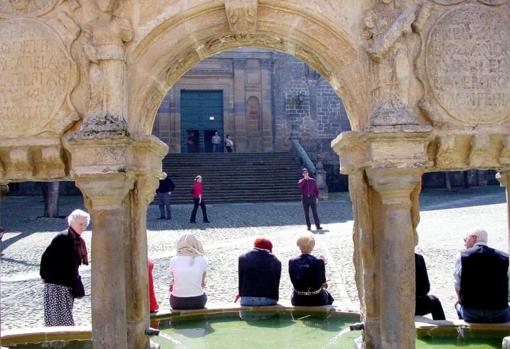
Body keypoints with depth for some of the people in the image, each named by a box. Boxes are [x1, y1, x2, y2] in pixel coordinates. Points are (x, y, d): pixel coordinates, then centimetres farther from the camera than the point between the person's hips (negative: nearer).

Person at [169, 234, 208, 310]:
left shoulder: (174, 260, -9)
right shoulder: (202, 260, -9)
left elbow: (174, 279, 5)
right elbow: (202, 282, 4)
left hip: (177, 303, 0)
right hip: (198, 302, 0)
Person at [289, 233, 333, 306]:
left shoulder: (292, 262, -11)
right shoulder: (319, 261, -18)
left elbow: (294, 282, 1)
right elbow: (323, 282, -5)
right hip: (317, 300, -1)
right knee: (327, 294, 32)